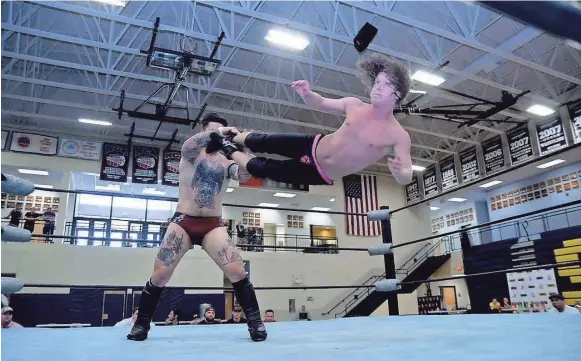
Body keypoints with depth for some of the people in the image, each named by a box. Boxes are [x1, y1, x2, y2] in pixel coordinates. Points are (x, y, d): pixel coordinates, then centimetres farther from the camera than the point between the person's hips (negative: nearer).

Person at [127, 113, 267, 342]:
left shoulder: (226, 163, 9)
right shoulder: (191, 153, 4)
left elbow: (245, 176, -11)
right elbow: (190, 145, -22)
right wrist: (217, 131, -35)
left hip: (212, 225, 1)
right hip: (183, 222, -1)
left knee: (237, 272, -14)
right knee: (159, 275, -2)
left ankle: (255, 321, -2)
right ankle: (141, 324, 18)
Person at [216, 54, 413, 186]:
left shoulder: (399, 136, -21)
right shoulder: (354, 105, -9)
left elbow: (406, 179, -24)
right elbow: (321, 103, 5)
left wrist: (399, 171, -49)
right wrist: (307, 94, -19)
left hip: (320, 175, -3)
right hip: (313, 146, 3)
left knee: (262, 169, 5)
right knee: (263, 142, 13)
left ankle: (230, 152, 36)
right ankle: (231, 139, 48)